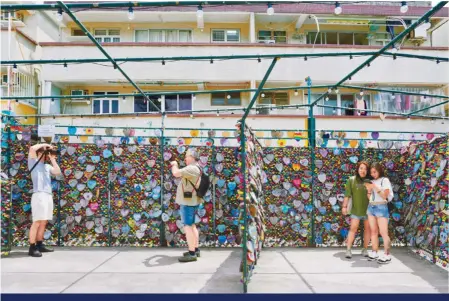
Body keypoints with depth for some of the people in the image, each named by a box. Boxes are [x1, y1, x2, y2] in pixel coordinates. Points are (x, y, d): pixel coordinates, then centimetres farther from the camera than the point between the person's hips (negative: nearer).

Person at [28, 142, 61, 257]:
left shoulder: (47, 166, 21)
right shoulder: (33, 162, 5)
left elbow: (57, 172, 6)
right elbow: (32, 148, -11)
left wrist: (52, 159, 12)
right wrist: (44, 145, 3)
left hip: (48, 195, 7)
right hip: (39, 195, -7)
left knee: (44, 222, 8)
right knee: (37, 221, -11)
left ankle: (39, 245, 15)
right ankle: (32, 248, -8)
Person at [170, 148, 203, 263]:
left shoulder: (192, 168, -18)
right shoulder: (196, 168, 16)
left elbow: (176, 173, -25)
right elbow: (181, 174, 24)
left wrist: (174, 165, -7)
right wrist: (176, 166, 13)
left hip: (188, 201, -11)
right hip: (191, 201, 11)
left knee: (187, 226, -9)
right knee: (192, 225, 16)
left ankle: (192, 253, -8)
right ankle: (196, 250, 23)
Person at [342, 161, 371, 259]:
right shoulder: (352, 180, 0)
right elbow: (347, 194, -2)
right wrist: (344, 206, -6)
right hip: (356, 209, -1)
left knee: (368, 229, 8)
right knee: (353, 229, -5)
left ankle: (365, 249, 20)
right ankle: (348, 250, -3)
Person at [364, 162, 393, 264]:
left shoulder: (385, 180, -2)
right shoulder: (372, 181, 12)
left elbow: (385, 196, -9)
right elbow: (369, 198, 12)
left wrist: (375, 187, -13)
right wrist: (369, 190, -5)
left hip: (381, 208, -5)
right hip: (371, 207, 6)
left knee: (383, 233, -6)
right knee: (374, 231, 6)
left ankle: (387, 255, -2)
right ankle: (374, 253, 10)